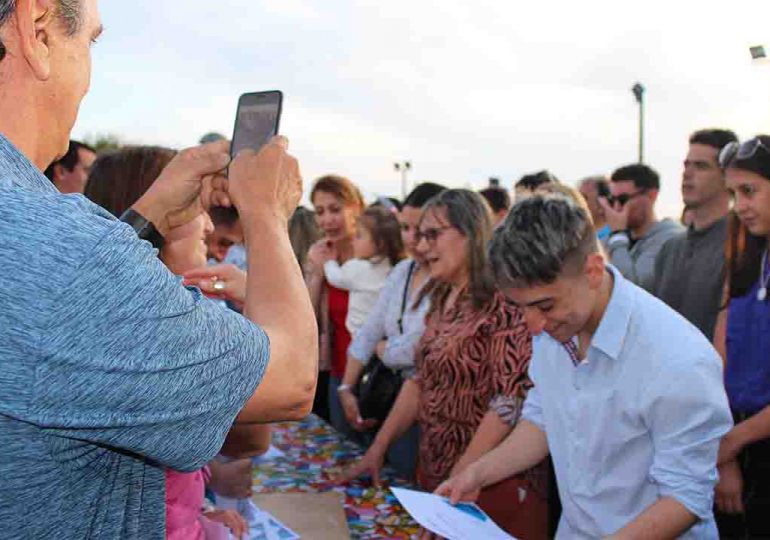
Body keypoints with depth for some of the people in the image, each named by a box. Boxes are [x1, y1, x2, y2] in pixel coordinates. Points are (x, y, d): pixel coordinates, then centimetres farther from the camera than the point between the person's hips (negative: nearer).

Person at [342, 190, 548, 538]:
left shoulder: (504, 303, -17)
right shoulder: (442, 300, 8)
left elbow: (509, 404, -22)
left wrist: (459, 481, -22)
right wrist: (378, 448, 7)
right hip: (434, 472, 8)